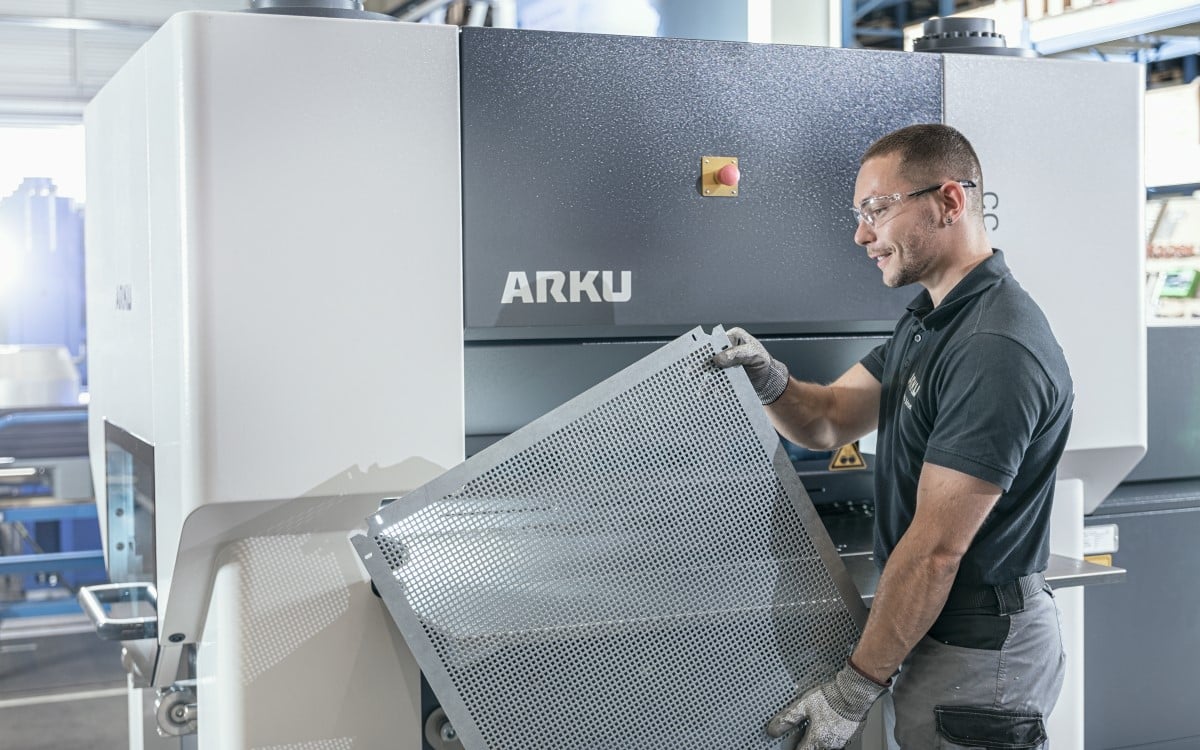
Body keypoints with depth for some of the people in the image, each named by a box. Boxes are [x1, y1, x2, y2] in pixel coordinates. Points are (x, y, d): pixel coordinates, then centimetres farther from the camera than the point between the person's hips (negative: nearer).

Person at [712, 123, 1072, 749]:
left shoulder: (996, 351, -25)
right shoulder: (928, 320, 9)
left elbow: (935, 550, -25)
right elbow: (828, 421, 10)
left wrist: (854, 690, -21)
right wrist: (772, 384, -12)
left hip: (979, 647, -9)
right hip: (932, 628, 9)